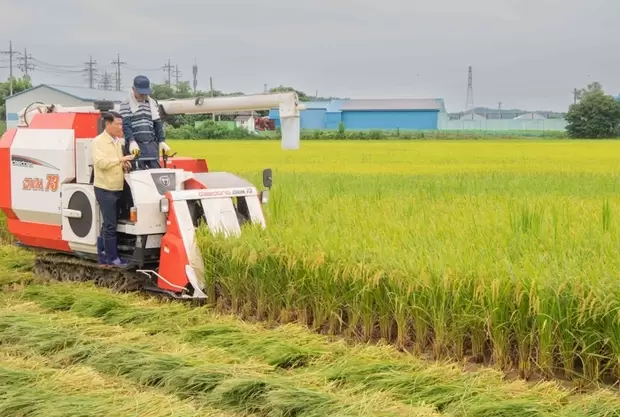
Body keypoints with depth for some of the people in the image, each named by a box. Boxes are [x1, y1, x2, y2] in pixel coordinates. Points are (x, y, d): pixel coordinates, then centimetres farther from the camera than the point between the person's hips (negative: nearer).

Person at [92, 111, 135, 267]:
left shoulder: (119, 142, 13)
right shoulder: (98, 142, -9)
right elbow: (100, 162, -22)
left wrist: (124, 165, 1)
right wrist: (121, 159, -21)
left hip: (118, 189, 7)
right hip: (105, 189, -7)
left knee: (108, 224, 13)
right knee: (110, 225, -6)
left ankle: (103, 255, 20)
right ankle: (112, 258, -1)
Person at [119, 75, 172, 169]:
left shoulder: (153, 103, 16)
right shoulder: (126, 105, 1)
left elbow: (158, 124, 17)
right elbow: (125, 125, -9)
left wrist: (162, 141, 5)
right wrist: (132, 141, -23)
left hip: (152, 145, 5)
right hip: (135, 145, -5)